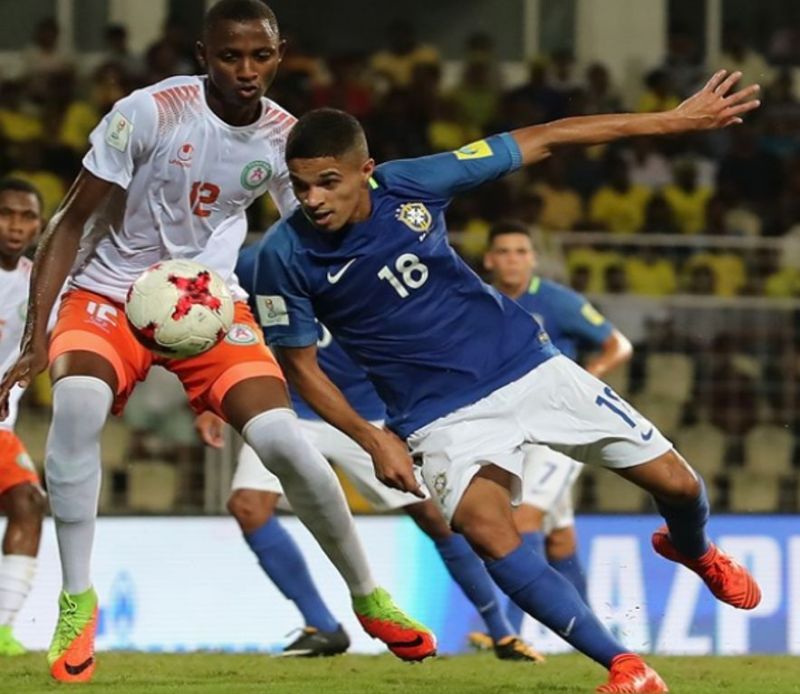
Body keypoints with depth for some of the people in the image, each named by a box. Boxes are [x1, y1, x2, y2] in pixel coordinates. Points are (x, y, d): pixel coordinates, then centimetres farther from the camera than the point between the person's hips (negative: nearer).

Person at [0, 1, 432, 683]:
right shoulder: (149, 113, -19)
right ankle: (77, 602, -20)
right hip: (110, 294, -3)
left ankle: (369, 597, 10)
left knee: (283, 440, -15)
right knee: (77, 400, -34)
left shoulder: (285, 137, -7)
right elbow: (72, 223, -13)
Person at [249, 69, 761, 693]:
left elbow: (541, 142, -7)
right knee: (485, 528, -30)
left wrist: (674, 121, -5)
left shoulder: (411, 184, -15)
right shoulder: (285, 255, -17)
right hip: (442, 413, -2)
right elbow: (299, 362, -2)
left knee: (678, 485, 2)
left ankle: (693, 550, 41)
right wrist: (374, 440, -13)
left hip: (527, 362, 2)